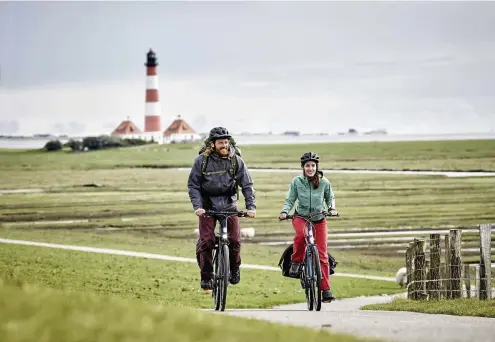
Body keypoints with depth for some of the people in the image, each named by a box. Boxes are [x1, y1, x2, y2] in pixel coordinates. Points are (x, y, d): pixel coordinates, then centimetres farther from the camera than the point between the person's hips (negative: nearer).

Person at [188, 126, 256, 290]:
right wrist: (197, 206, -19)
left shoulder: (236, 160, -6)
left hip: (229, 203, 1)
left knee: (235, 240, -9)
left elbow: (247, 185, -4)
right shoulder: (202, 160, -10)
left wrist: (251, 206, -16)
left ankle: (234, 269, 18)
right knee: (206, 241, -12)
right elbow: (193, 185, -6)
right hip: (207, 205, -1)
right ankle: (206, 276, 4)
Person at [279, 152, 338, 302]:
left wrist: (332, 208, -10)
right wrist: (284, 211, -20)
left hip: (319, 219, 1)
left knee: (322, 254, -4)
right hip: (301, 217, -1)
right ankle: (296, 262, -13)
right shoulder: (297, 181, -7)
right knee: (301, 234, -38)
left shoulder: (324, 182, -5)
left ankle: (326, 289, 1)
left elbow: (330, 198, 9)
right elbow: (290, 200, -2)